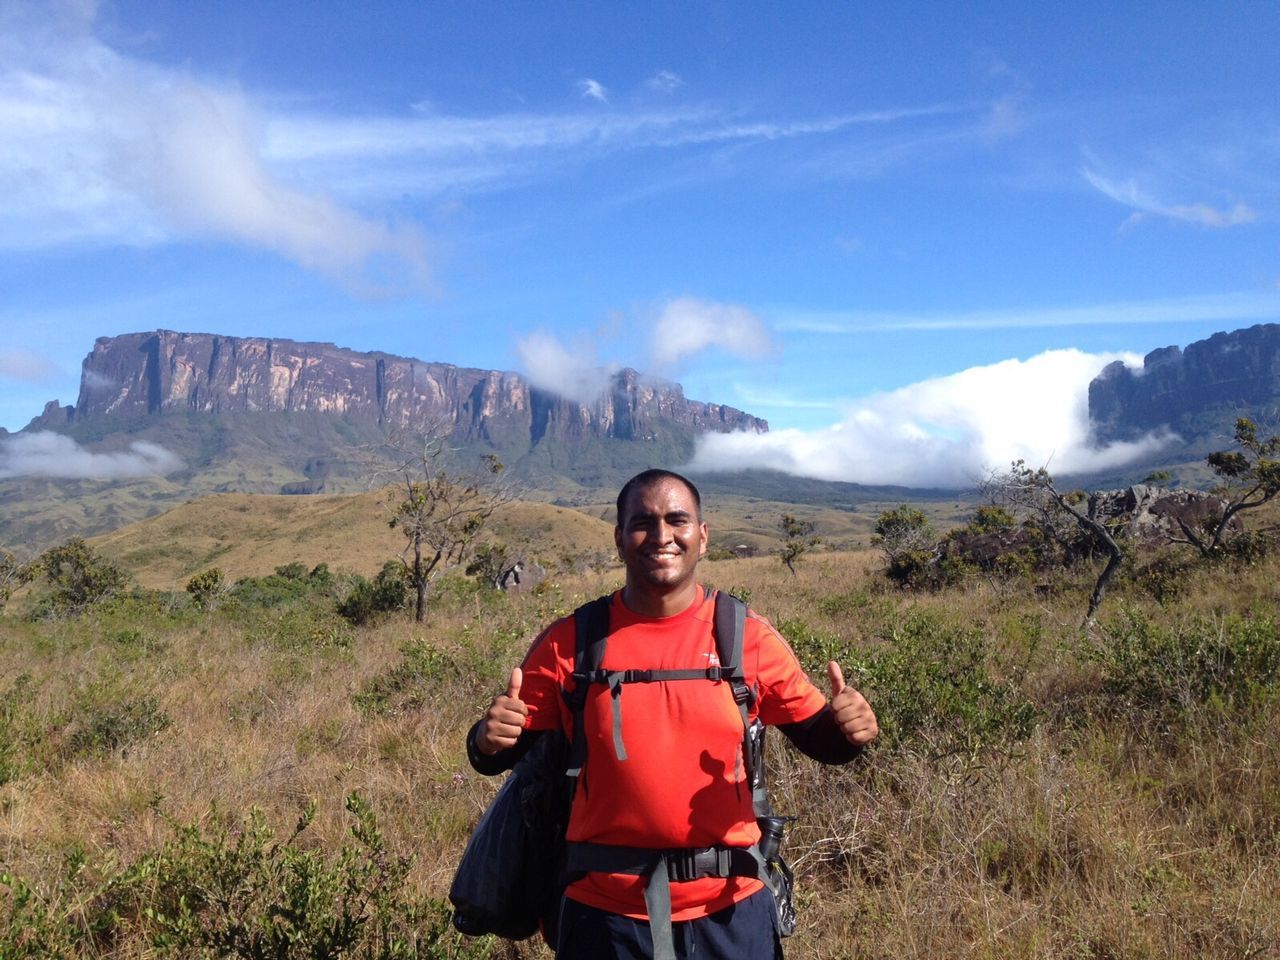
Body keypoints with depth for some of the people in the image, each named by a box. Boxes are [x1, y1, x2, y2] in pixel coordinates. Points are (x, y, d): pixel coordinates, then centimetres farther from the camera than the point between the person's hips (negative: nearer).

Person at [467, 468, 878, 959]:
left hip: (731, 911, 1)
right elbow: (510, 750, -1)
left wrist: (848, 728, -18)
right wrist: (488, 738, -23)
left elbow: (818, 737, 3)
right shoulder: (568, 643, -6)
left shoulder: (749, 637, -5)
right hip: (605, 916, 0)